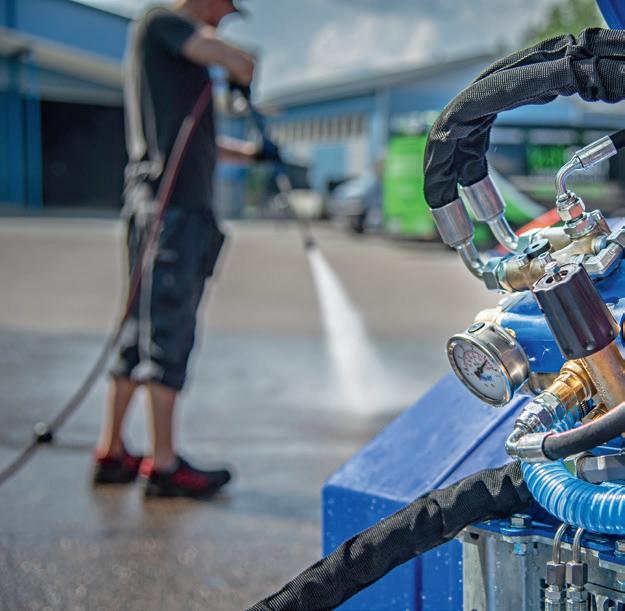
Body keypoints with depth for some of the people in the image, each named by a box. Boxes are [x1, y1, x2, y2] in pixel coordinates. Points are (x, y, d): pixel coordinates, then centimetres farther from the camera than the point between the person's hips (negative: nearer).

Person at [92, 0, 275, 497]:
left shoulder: (184, 51, 24)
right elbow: (240, 64, -17)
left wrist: (249, 154, 37)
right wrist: (246, 75, 5)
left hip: (189, 206, 10)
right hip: (165, 201, -10)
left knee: (144, 333, 10)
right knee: (163, 332, -7)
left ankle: (112, 454, 16)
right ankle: (164, 465, -3)